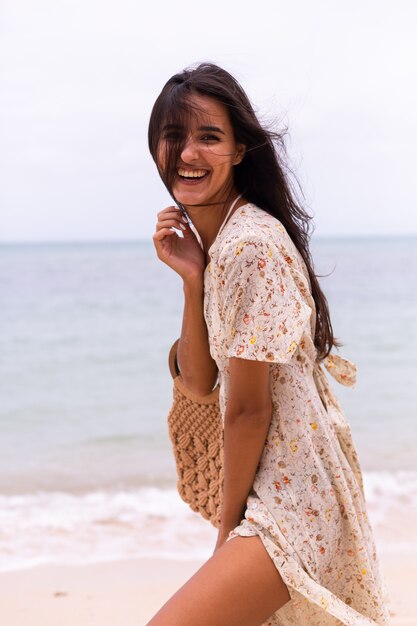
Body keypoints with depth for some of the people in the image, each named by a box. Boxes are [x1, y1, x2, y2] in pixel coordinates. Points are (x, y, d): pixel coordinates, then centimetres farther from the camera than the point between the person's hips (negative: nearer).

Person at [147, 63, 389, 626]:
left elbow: (248, 410, -16)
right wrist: (193, 279, -7)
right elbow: (199, 381, 5)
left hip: (293, 505, -9)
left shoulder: (252, 246, -21)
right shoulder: (205, 237, 8)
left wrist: (228, 528, -6)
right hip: (275, 491, 9)